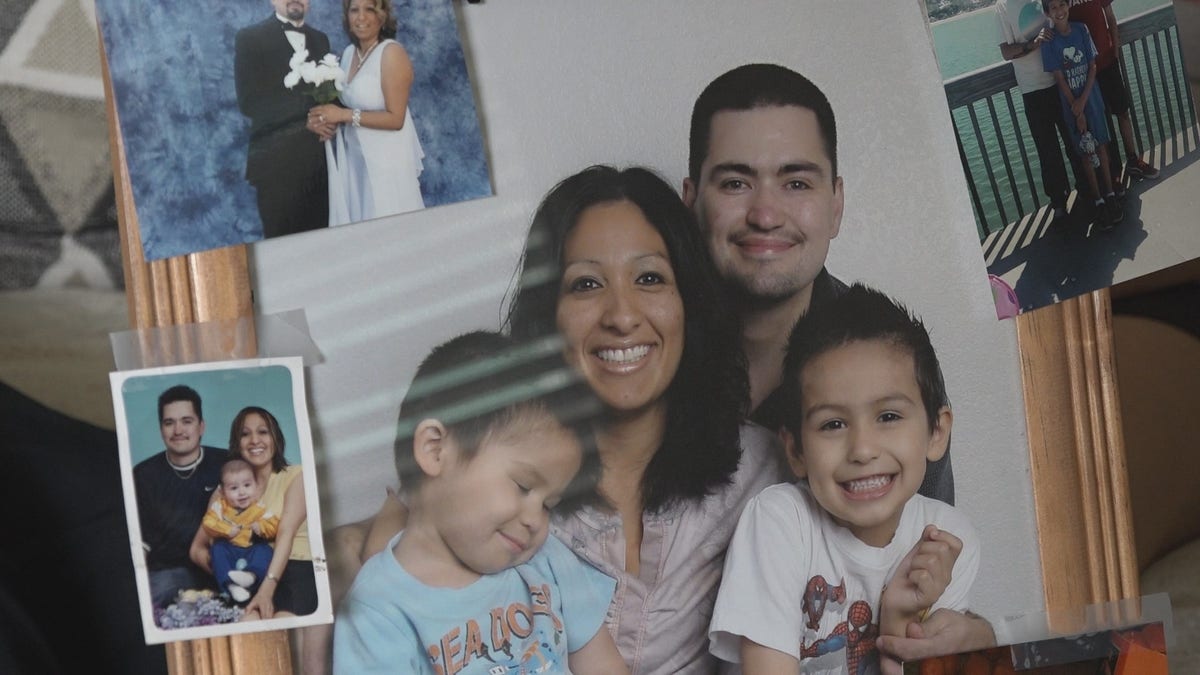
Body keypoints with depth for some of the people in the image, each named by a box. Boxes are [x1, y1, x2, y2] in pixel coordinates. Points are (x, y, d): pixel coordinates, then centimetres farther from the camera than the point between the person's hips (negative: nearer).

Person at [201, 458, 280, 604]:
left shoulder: (259, 510, 1)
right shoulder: (220, 506, 1)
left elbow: (274, 525, -3)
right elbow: (208, 523, -9)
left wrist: (260, 527, -21)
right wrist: (228, 530, -20)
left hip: (252, 550, 0)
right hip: (228, 549, 0)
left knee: (265, 550, -27)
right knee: (218, 548, -28)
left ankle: (251, 575, -53)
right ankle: (231, 585, -42)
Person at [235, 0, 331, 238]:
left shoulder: (320, 39, 16)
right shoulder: (250, 38, -1)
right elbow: (249, 102, -8)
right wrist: (307, 115, -14)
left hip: (318, 158, 5)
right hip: (276, 159, -4)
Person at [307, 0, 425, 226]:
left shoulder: (392, 53, -14)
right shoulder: (348, 53, 8)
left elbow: (396, 118, -18)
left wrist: (345, 115, -19)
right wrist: (322, 119, -4)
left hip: (387, 159, -7)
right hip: (355, 158, 7)